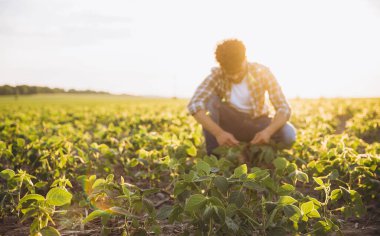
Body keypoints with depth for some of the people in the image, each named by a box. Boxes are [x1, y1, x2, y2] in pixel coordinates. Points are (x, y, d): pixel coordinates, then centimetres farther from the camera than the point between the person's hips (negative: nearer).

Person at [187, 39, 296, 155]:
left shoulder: (262, 73, -19)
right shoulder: (217, 76, -19)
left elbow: (284, 108, -22)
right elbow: (194, 105, -32)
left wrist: (268, 131, -43)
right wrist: (218, 132, -46)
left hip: (256, 123, 0)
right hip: (230, 124, 0)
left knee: (288, 134, -30)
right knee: (209, 99, -28)